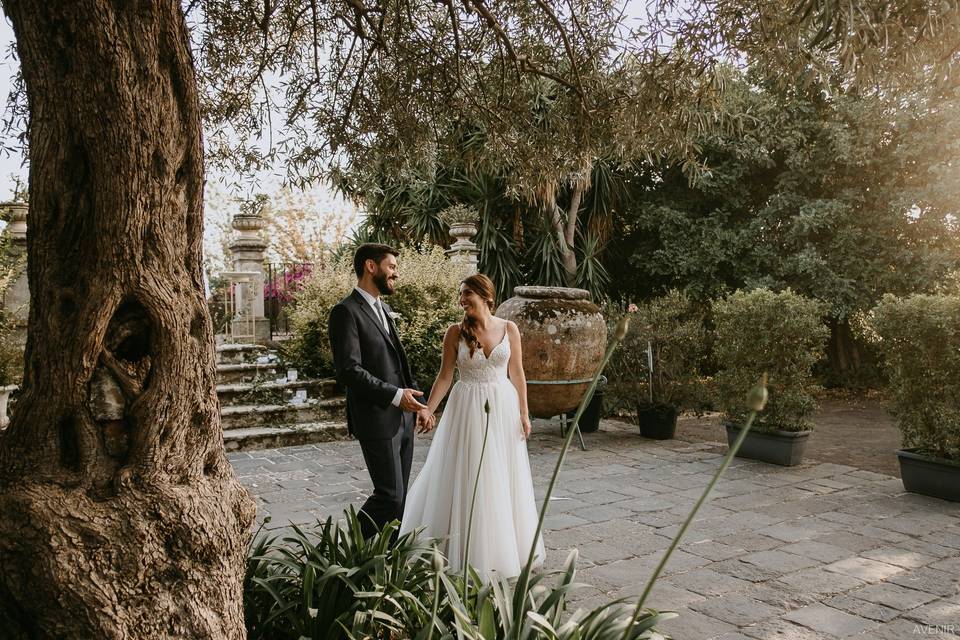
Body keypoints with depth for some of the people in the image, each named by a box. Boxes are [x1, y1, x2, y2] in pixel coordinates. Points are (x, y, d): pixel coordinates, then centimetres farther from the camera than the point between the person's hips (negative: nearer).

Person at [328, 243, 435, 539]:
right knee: (390, 495, -5)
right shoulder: (346, 312, -12)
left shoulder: (383, 310, 16)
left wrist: (419, 402, 12)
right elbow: (348, 370, -19)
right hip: (377, 420, -9)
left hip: (403, 418, 9)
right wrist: (395, 395, -20)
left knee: (399, 495, 12)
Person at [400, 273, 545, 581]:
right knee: (468, 479, 4)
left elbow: (517, 373, 3)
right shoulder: (456, 332, -4)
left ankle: (506, 546, 31)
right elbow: (445, 376, -2)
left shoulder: (509, 329, -1)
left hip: (503, 408, 1)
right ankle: (473, 552, 21)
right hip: (468, 409, -1)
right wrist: (427, 410, -9)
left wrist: (524, 412, 1)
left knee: (504, 477, 11)